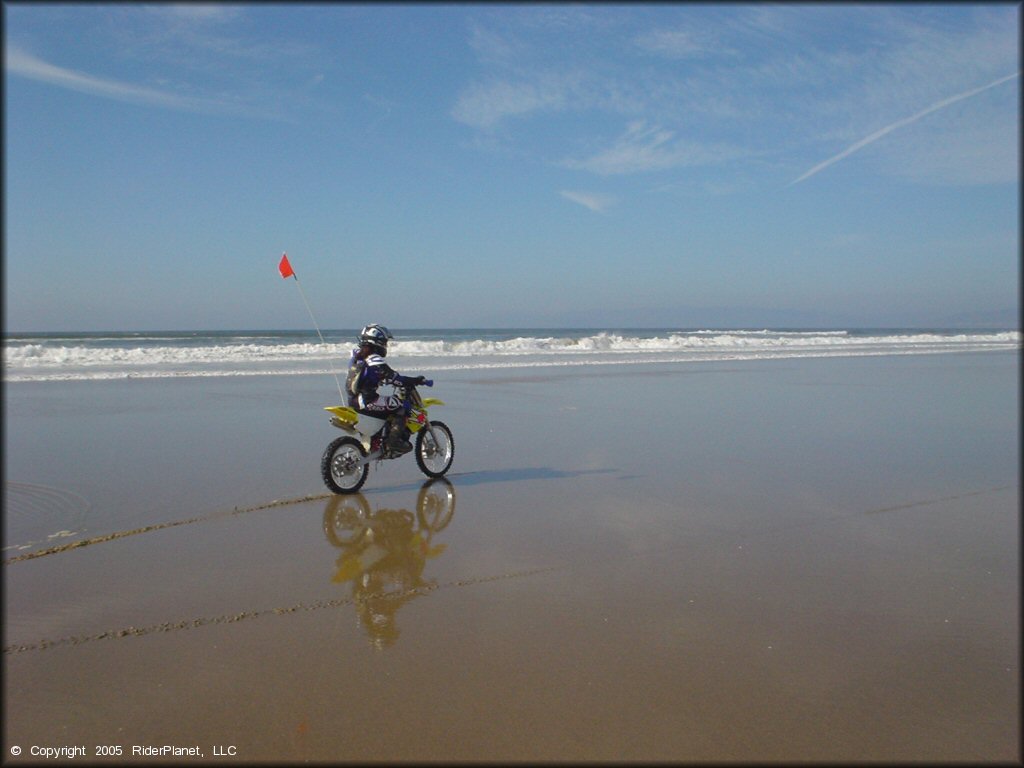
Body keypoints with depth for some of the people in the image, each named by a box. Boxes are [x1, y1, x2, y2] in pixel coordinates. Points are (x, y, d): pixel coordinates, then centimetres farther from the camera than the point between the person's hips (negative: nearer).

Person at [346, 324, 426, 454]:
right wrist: (415, 380, -7)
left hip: (353, 400, 9)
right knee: (399, 405, -2)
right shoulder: (375, 360, -14)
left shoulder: (356, 355, 11)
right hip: (367, 402, -9)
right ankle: (395, 440, -11)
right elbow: (393, 378, -16)